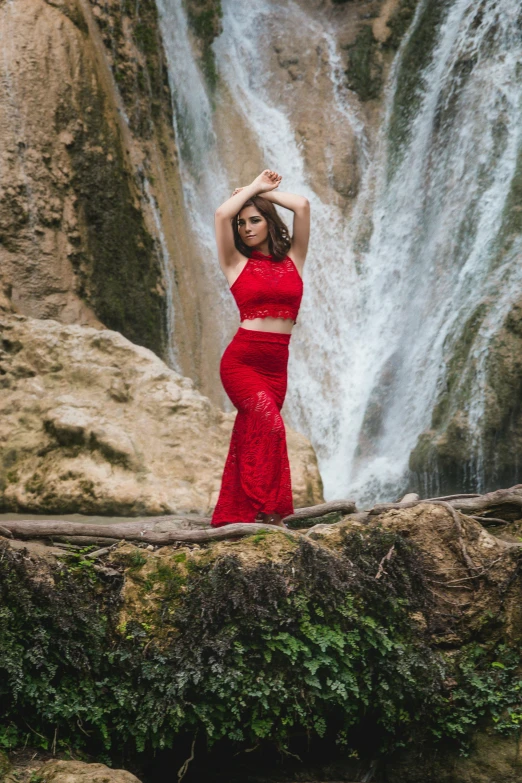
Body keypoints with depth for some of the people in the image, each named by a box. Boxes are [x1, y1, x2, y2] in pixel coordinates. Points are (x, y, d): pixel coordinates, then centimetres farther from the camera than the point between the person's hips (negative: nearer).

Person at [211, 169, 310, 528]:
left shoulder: (293, 260, 11)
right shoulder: (237, 263, 6)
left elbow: (303, 205, 2)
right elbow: (222, 214, -7)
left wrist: (266, 191, 13)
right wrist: (254, 187, 7)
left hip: (276, 365, 3)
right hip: (241, 360, -3)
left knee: (248, 440, 5)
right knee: (268, 424, -21)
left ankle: (231, 517, 8)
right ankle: (269, 511, -21)